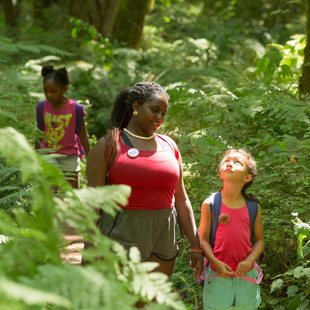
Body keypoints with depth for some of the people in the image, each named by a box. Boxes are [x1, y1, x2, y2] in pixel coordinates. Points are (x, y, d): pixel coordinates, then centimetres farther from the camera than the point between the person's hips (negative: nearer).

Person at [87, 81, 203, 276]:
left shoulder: (168, 145, 12)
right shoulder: (109, 145, -2)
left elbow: (181, 200, 14)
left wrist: (196, 246, 10)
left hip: (164, 239, 5)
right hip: (123, 236, -5)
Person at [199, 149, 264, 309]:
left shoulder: (254, 207, 0)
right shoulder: (210, 204, -5)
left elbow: (259, 240, 5)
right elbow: (204, 239, -3)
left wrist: (249, 260, -12)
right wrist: (216, 263, -16)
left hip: (246, 274, 2)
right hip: (218, 275, -2)